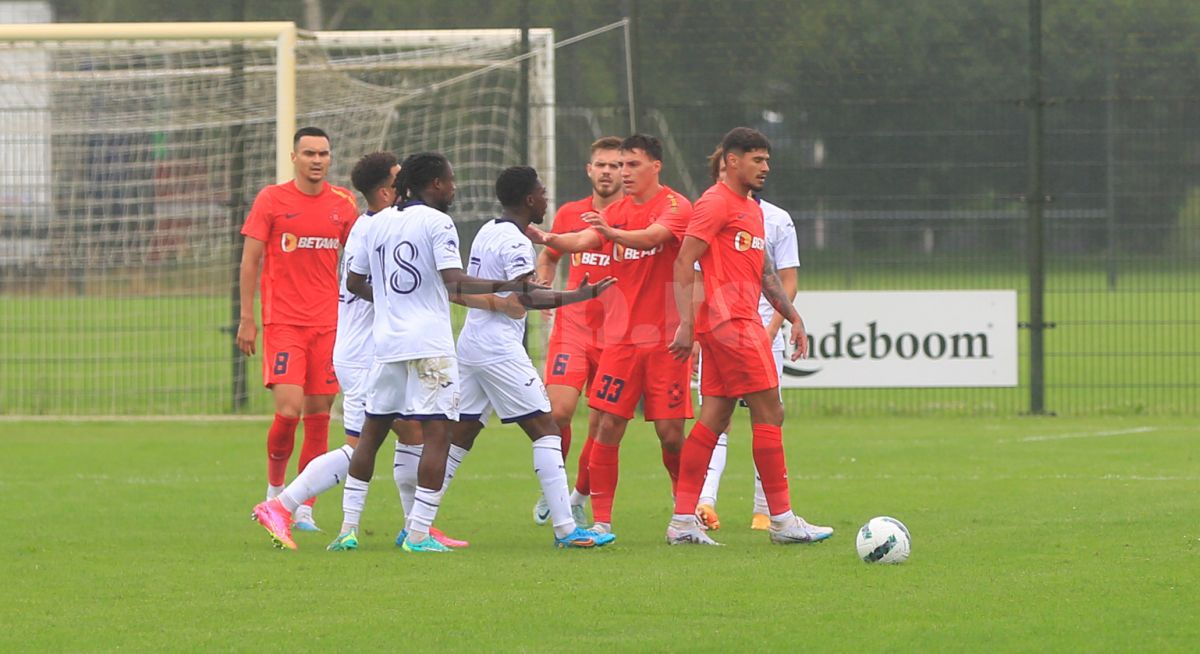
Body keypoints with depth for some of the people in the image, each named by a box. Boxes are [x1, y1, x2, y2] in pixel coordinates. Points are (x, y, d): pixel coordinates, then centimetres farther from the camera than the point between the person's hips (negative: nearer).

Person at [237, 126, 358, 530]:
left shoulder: (343, 204, 7)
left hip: (328, 325, 3)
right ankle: (274, 489, 10)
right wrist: (247, 319, -4)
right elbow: (250, 260, 0)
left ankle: (304, 507, 7)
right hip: (283, 322, -3)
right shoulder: (271, 200, -1)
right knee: (288, 410, -14)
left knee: (319, 415, 1)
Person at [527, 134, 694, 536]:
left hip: (665, 338, -4)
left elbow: (653, 236, -23)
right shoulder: (615, 212, 13)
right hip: (621, 337, 4)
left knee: (670, 432, -2)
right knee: (608, 427, -5)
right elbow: (583, 242, -3)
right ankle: (601, 520, -1)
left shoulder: (675, 206, -4)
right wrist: (544, 238, -23)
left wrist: (612, 233, -42)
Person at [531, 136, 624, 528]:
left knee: (602, 424, 0)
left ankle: (579, 498, 19)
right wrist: (542, 284, 7)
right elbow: (548, 256, 26)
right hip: (573, 327, 1)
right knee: (559, 410, -15)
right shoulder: (570, 214, 9)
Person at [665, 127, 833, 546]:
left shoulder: (752, 210, 21)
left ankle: (683, 521, 6)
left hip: (745, 321, 10)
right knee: (769, 414, -8)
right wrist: (686, 324, -20)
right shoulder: (715, 203, -8)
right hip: (732, 323, -10)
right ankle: (782, 519, -4)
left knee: (714, 419, 7)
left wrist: (792, 317, 22)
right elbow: (684, 263, -13)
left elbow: (765, 272, 27)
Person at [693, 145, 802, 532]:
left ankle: (765, 511, 9)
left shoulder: (776, 220, 4)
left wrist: (771, 329, -10)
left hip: (763, 336, -1)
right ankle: (705, 502, -25)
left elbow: (788, 283, 3)